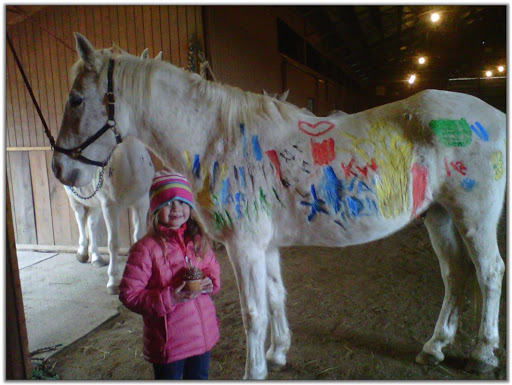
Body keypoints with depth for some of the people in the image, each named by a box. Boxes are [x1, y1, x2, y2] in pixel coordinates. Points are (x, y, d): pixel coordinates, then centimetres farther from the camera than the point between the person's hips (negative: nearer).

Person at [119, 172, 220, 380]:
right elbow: (128, 294, -18)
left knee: (199, 377, 25)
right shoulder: (146, 248, -18)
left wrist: (210, 282, -8)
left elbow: (213, 267, 15)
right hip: (168, 340, -5)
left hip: (203, 333, 5)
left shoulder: (198, 240, 0)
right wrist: (169, 299, -27)